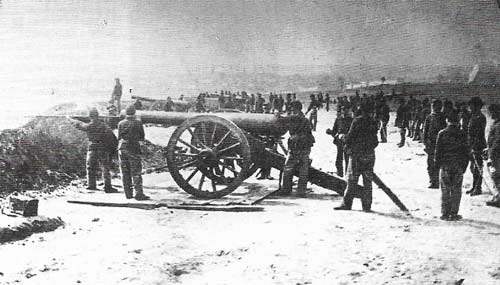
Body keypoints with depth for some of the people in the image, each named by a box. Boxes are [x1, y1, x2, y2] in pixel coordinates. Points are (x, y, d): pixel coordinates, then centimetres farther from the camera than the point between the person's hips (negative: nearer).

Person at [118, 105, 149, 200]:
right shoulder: (138, 123, -4)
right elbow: (142, 138, 3)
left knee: (125, 173, 9)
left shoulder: (120, 124, 4)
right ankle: (139, 194, -9)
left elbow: (119, 138, 9)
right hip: (133, 149, -3)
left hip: (122, 149, 3)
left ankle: (128, 193, 10)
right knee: (136, 173, -3)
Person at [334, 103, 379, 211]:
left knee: (352, 179, 0)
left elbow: (351, 135, -10)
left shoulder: (357, 120, -10)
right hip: (370, 154, 5)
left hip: (357, 153, -5)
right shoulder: (373, 122, 7)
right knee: (367, 180, 8)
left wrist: (347, 145, 7)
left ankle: (347, 203, 1)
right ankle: (367, 205, 9)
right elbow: (375, 141, 10)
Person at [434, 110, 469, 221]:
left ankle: (445, 214, 8)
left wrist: (437, 163, 7)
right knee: (456, 190, 7)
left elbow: (438, 150, -3)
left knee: (445, 190, 6)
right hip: (458, 166, 0)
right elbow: (466, 152, 1)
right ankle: (454, 214, 8)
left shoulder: (442, 133, -6)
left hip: (445, 166, 0)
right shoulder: (462, 134, -2)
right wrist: (464, 165, 8)